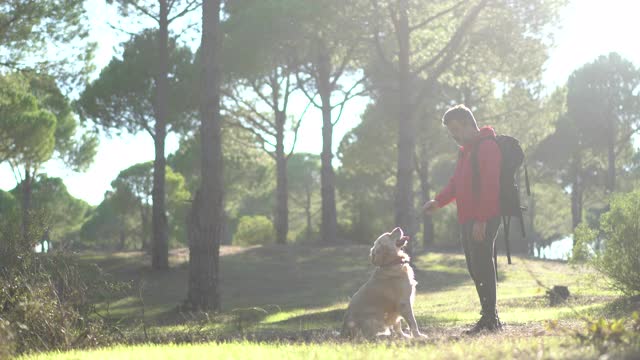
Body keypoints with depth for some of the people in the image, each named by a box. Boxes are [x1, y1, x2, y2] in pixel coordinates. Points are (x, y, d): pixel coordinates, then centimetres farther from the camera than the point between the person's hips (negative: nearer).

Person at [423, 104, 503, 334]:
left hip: (483, 220, -10)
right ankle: (489, 317, 16)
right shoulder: (466, 150, 21)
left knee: (482, 266, -10)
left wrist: (481, 220, -22)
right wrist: (438, 201, 8)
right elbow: (456, 183, 24)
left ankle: (490, 319, -8)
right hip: (467, 220, 10)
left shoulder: (487, 146, -10)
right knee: (475, 268, 10)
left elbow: (490, 186, -18)